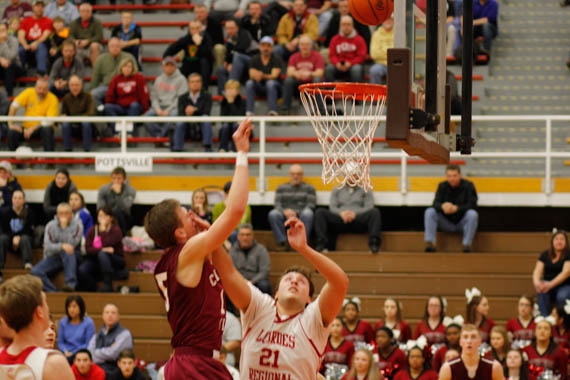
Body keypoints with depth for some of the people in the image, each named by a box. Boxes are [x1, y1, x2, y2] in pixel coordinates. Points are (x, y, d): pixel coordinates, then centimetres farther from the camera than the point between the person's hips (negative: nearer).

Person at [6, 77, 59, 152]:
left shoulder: (52, 99, -14)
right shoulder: (29, 92, -6)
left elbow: (49, 121, -20)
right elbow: (14, 105, -10)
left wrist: (33, 129, -28)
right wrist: (10, 124, -18)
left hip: (42, 127, -2)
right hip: (27, 125, 2)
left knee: (47, 130, -36)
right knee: (11, 132, -23)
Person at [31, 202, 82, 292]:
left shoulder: (77, 226, -5)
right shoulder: (50, 226, 1)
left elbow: (71, 244, -20)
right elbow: (47, 246, -13)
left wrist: (64, 226, -21)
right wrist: (62, 246, -32)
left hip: (71, 258, -2)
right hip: (53, 257, 2)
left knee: (66, 252, -39)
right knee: (35, 271, -25)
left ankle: (71, 284, -41)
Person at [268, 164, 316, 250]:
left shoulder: (309, 188, 13)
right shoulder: (281, 188, 19)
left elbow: (311, 205, 0)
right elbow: (277, 205, 7)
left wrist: (296, 213, -17)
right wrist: (285, 211, -18)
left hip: (301, 218, -1)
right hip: (285, 219, 2)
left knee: (307, 213, -35)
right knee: (272, 214, -29)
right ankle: (282, 242, -34)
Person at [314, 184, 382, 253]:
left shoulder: (365, 190, 19)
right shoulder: (337, 190, 23)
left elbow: (369, 207, 3)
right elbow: (332, 207, 10)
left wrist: (355, 213, -17)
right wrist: (341, 213, -14)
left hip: (358, 221, -1)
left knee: (375, 212, -31)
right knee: (320, 212, -23)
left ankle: (373, 244, -49)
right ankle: (321, 244, -39)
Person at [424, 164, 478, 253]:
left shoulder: (468, 185, -8)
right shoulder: (442, 186, 1)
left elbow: (472, 205, -17)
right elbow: (436, 204, -10)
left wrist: (456, 208, -33)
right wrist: (442, 206, -36)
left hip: (462, 222, -3)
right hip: (447, 222, 3)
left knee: (472, 214, -33)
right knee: (429, 212, -19)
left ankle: (467, 244, -28)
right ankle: (430, 243, -25)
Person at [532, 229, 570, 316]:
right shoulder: (545, 255, 8)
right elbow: (537, 271, -1)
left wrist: (551, 284, -30)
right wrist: (537, 282, -26)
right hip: (548, 285, 3)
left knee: (562, 296, -36)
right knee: (541, 289, -31)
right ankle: (544, 318, -36)